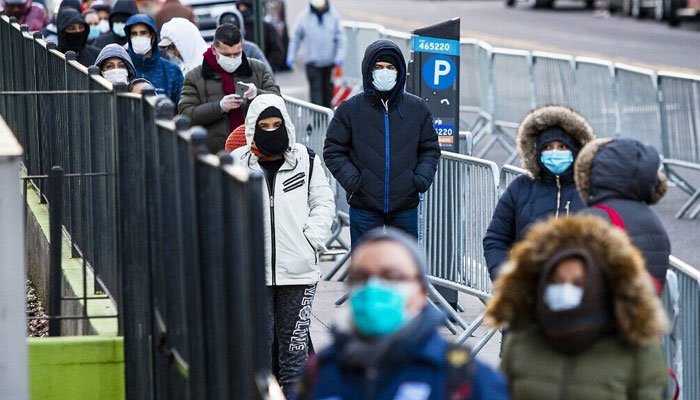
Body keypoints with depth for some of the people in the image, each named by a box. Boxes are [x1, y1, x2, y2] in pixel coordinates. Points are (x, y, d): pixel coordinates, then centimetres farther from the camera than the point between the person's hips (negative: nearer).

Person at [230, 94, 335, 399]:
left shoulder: (306, 160, 4)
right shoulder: (236, 163, 0)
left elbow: (323, 202, 10)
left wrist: (313, 237, -3)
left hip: (298, 268, 1)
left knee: (295, 340, 6)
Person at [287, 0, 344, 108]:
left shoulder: (334, 16, 0)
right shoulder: (304, 17, -2)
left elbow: (340, 38, 1)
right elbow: (295, 37, 7)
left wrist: (339, 56, -9)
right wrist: (291, 57, 3)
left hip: (329, 61, 2)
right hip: (312, 61, -2)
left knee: (328, 89, 12)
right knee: (315, 88, -9)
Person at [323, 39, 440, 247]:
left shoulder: (417, 108, 4)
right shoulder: (350, 110, -1)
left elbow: (430, 149, 12)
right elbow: (333, 151, 2)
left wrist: (423, 177, -5)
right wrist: (351, 179, -12)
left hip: (405, 206, 2)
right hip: (364, 208, -2)